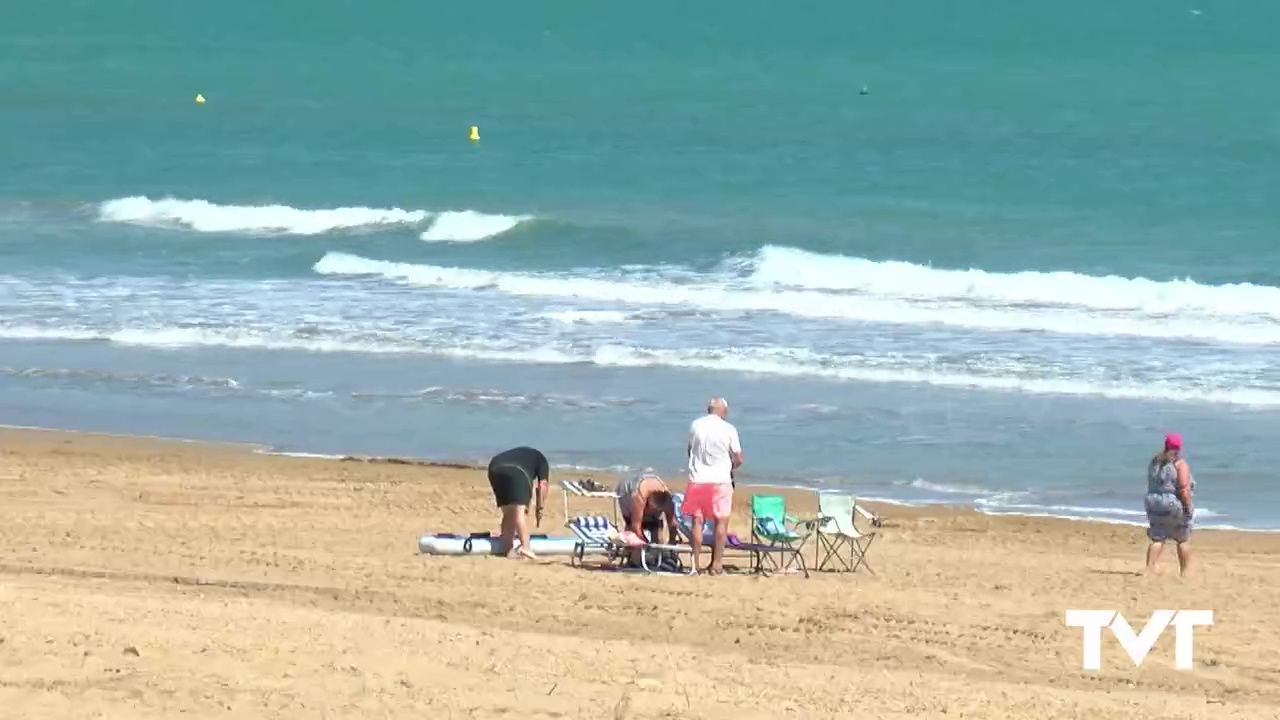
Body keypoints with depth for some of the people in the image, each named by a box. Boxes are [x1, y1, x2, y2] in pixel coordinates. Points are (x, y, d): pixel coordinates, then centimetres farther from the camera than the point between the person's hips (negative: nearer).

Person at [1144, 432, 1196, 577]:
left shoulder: (1155, 461, 8)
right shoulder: (1180, 464, -12)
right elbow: (1183, 488, -19)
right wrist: (1188, 507, -14)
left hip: (1154, 504, 5)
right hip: (1175, 505, -5)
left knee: (1157, 539, 5)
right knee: (1183, 540, 10)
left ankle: (1150, 568, -8)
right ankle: (1184, 571, 14)